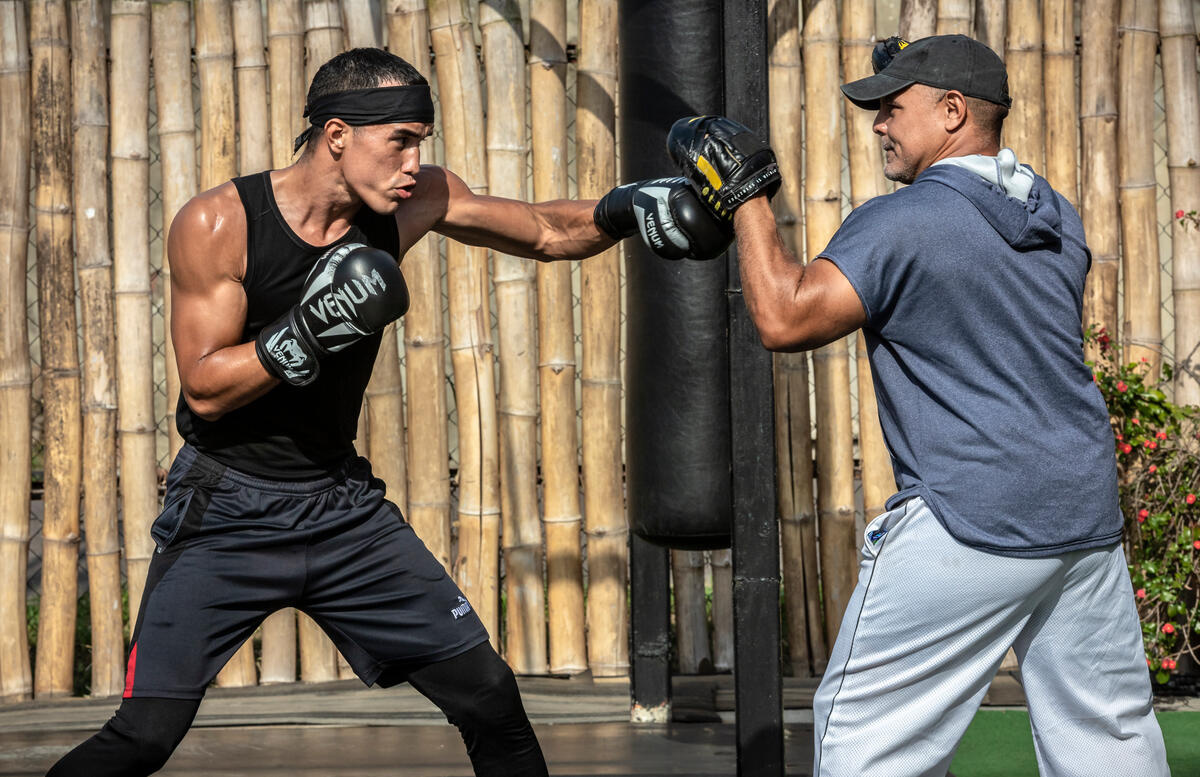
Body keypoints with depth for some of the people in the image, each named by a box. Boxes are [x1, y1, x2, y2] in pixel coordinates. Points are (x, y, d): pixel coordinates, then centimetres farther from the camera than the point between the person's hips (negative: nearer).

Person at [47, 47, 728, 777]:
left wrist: (627, 209, -12)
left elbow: (547, 233, 7)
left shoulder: (416, 202, -4)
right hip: (228, 511, -5)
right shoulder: (216, 224, -16)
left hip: (344, 504, 5)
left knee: (491, 698, 2)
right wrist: (303, 336, -31)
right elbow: (204, 389, -17)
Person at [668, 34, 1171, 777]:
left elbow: (785, 318, -17)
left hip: (971, 530, -7)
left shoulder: (899, 224, -11)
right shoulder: (1059, 216, 12)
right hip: (1089, 519, 7)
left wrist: (743, 190, -6)